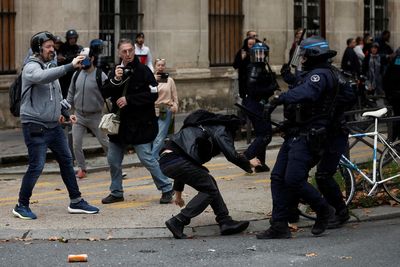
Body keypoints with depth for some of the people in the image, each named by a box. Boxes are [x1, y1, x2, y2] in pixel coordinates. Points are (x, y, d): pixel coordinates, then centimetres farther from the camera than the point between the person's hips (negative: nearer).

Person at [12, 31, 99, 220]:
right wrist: (70, 66, -38)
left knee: (66, 161, 10)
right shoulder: (31, 68, -12)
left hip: (54, 125, 8)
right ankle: (22, 206, 8)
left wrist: (65, 113, 13)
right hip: (35, 126, -8)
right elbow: (43, 77, -36)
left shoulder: (50, 68, 13)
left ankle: (76, 202, 19)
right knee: (36, 166, -6)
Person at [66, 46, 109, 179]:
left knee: (105, 142, 4)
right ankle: (81, 168, 13)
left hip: (95, 116, -4)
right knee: (76, 144, 1)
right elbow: (71, 94, 13)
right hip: (79, 116, 4)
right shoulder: (77, 75, 4)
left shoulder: (100, 75, -11)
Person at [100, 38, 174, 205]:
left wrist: (128, 99, -17)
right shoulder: (117, 71, 8)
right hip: (120, 122, 6)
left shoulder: (143, 71, -8)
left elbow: (153, 95, -15)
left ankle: (166, 189, 6)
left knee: (146, 158, -7)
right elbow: (104, 93, 2)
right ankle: (116, 192, 26)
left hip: (140, 124, -6)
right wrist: (115, 80, -15)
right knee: (113, 160, 10)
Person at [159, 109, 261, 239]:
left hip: (165, 160, 10)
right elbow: (232, 155, -5)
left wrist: (178, 192, 40)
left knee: (209, 182, 19)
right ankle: (177, 222, -2)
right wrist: (249, 164, 18)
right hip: (176, 160, -10)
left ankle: (225, 222, 18)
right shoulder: (220, 130, 9)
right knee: (209, 190, 2)